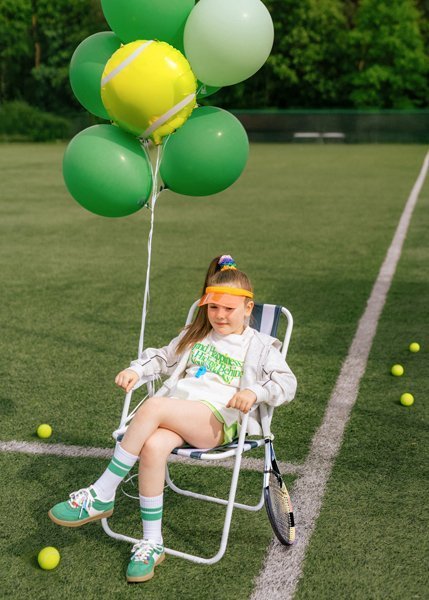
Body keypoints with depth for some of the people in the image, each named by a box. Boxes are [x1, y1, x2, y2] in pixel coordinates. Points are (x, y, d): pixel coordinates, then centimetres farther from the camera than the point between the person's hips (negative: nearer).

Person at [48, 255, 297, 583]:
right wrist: (136, 370, 10)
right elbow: (163, 358, 32)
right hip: (176, 411, 5)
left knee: (153, 408, -34)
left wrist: (255, 392, -22)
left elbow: (287, 382, -1)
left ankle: (101, 497, -24)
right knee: (153, 446, -34)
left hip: (218, 422, -4)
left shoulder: (260, 346, 10)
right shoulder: (195, 335, 25)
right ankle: (152, 543, -20)